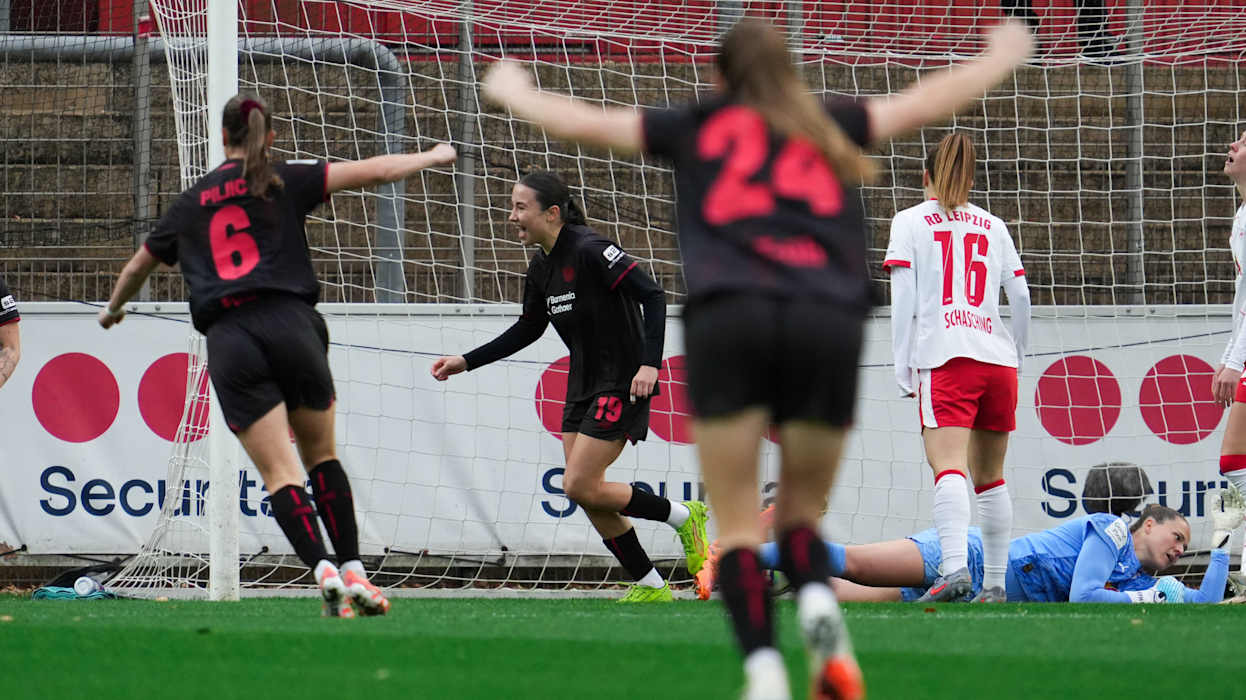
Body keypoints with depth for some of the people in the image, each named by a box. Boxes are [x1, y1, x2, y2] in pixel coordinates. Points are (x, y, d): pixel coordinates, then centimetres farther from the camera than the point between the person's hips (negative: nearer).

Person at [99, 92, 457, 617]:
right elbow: (372, 171, 4)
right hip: (288, 321, -1)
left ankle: (323, 570, -23)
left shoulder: (191, 203, 18)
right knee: (321, 456, 14)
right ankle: (354, 573, 4)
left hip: (228, 338, 1)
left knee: (280, 474, -3)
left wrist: (113, 308, 52)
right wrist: (431, 157, 20)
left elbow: (138, 266, 32)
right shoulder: (283, 181, 10)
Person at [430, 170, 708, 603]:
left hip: (621, 385, -9)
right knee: (587, 494, 3)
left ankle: (684, 517, 3)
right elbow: (527, 330, 22)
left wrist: (650, 364, -31)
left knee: (580, 487, -13)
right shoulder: (541, 268, 8)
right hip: (583, 387, 9)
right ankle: (650, 587, 11)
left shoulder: (590, 251, -18)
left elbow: (653, 296, -21)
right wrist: (466, 362, 17)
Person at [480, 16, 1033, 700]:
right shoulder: (831, 129, 26)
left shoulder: (699, 128, 23)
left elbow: (583, 123, 31)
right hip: (829, 320, 1)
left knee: (737, 527, 2)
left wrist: (514, 92, 49)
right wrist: (1003, 57, 55)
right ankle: (817, 601, -20)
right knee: (802, 511, 15)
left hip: (727, 316, -1)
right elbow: (925, 103, 38)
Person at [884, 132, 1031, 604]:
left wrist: (904, 370, 2)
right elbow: (1021, 299, 14)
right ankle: (995, 583, 16)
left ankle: (956, 568, -38)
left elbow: (903, 302, 0)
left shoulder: (911, 221, 8)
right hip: (998, 360, 4)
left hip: (946, 359, -4)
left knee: (949, 467, -18)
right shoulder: (992, 226, 18)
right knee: (991, 477, 15)